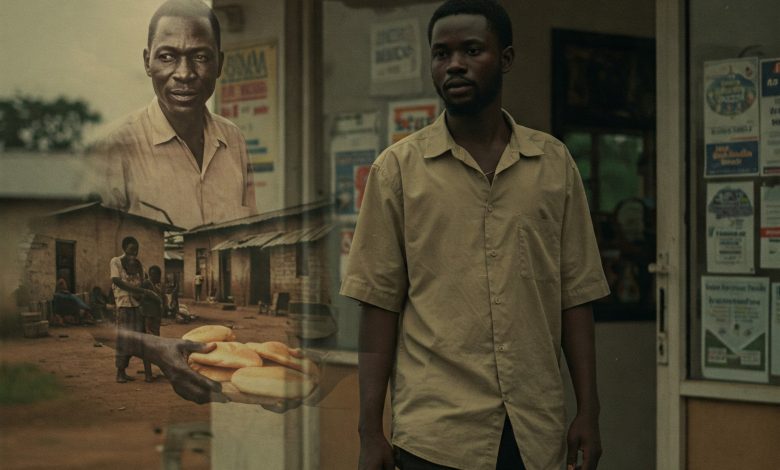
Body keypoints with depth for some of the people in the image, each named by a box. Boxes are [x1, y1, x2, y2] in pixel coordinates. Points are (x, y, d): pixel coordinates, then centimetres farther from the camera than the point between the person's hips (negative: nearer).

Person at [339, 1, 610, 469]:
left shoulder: (555, 162, 5)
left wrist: (589, 412, 2)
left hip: (537, 431, 2)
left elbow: (575, 296, 7)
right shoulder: (398, 167, 1)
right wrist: (371, 430, -4)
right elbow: (380, 304, 0)